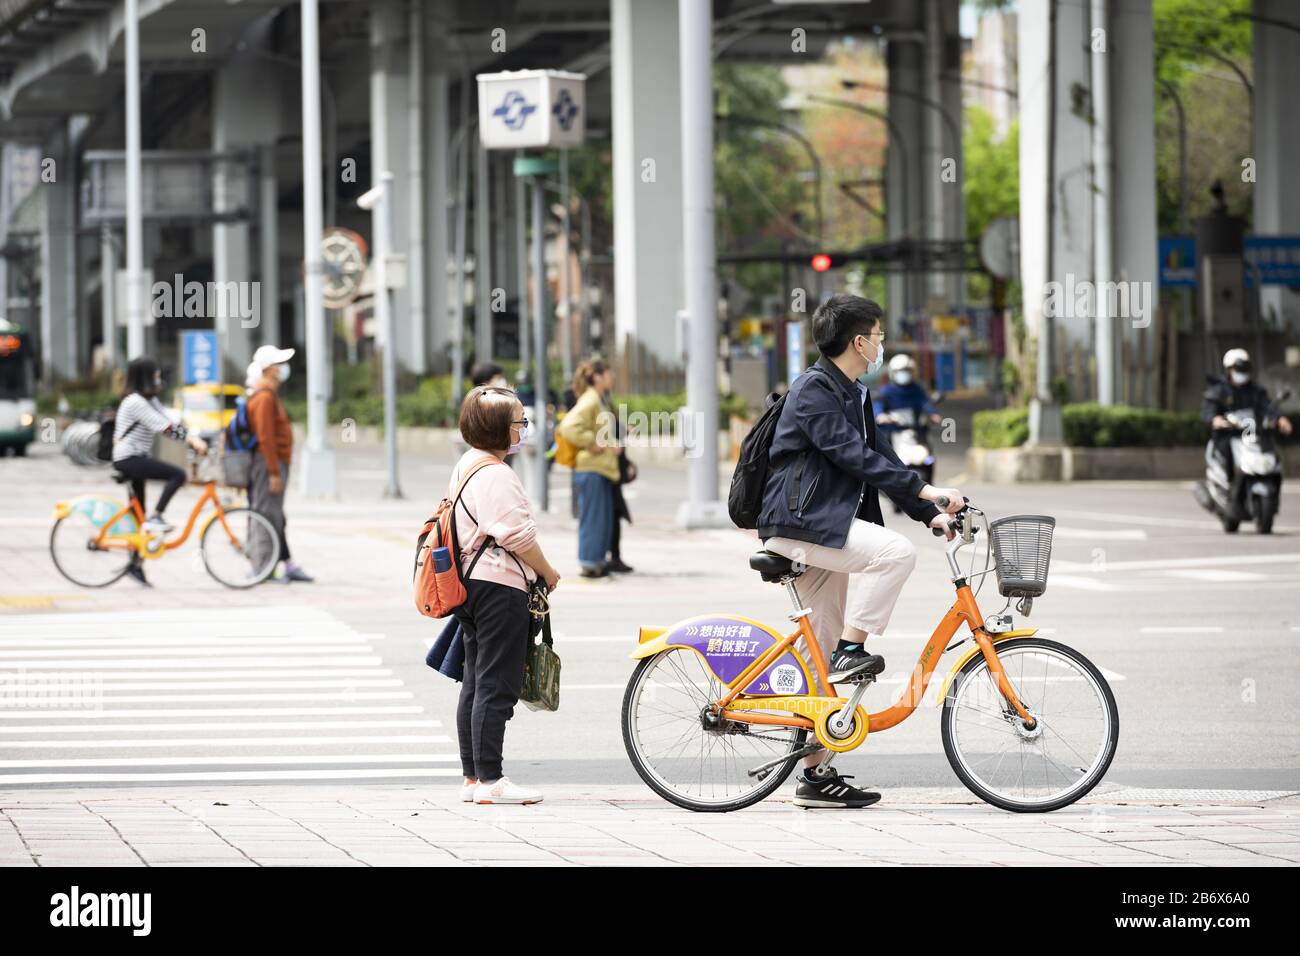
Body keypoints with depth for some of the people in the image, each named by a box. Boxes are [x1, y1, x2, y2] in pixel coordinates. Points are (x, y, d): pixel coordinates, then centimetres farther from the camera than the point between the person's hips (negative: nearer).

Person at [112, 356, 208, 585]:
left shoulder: (150, 400, 15)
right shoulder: (136, 401, -16)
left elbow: (170, 424, 8)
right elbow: (164, 427, -24)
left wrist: (194, 440, -5)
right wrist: (192, 440, -27)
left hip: (135, 459, 10)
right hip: (129, 459, -10)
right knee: (178, 475, -21)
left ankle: (135, 565, 14)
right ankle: (155, 518, -17)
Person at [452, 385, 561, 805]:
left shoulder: (466, 467, 16)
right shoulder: (495, 475, -16)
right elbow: (516, 534, -20)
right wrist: (547, 572, -5)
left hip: (472, 582, 11)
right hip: (500, 585, -11)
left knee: (476, 684, 12)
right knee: (497, 686, -8)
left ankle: (472, 777, 14)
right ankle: (490, 779, -7)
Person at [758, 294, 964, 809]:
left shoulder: (853, 395, 18)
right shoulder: (814, 390, -13)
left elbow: (879, 458, 19)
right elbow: (852, 455, -21)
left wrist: (931, 514, 9)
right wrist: (922, 489, -23)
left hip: (828, 525, 10)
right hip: (799, 523, -10)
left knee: (824, 651, 7)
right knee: (895, 551, -28)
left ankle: (816, 774, 9)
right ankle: (851, 650, -16)